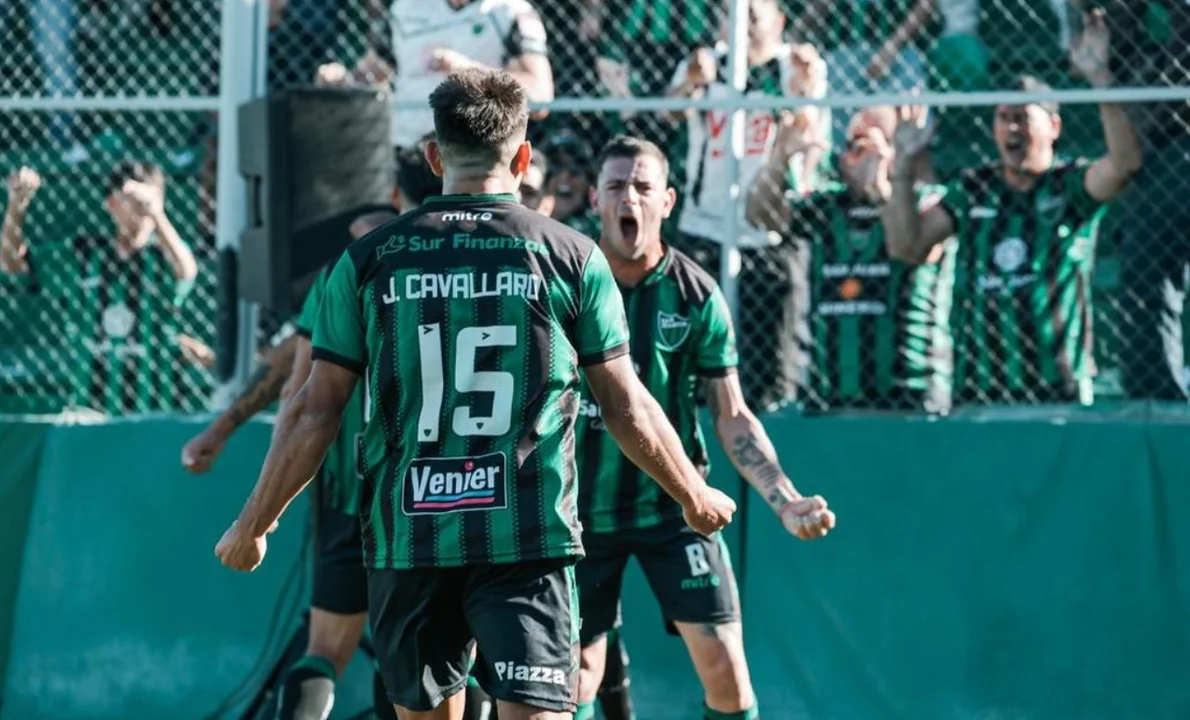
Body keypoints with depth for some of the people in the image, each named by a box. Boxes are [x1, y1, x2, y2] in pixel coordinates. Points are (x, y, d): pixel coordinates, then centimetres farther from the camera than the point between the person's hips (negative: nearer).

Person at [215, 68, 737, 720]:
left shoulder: (368, 261, 4)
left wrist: (253, 524, 16)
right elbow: (627, 409, 6)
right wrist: (695, 498, 22)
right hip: (528, 540, -2)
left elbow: (314, 412, 4)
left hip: (404, 537, 2)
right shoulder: (571, 257, 1)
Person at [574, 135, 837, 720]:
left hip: (673, 505, 0)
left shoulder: (696, 295, -4)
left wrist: (785, 501, -12)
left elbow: (731, 417, 0)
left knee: (723, 662, -8)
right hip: (579, 511, 0)